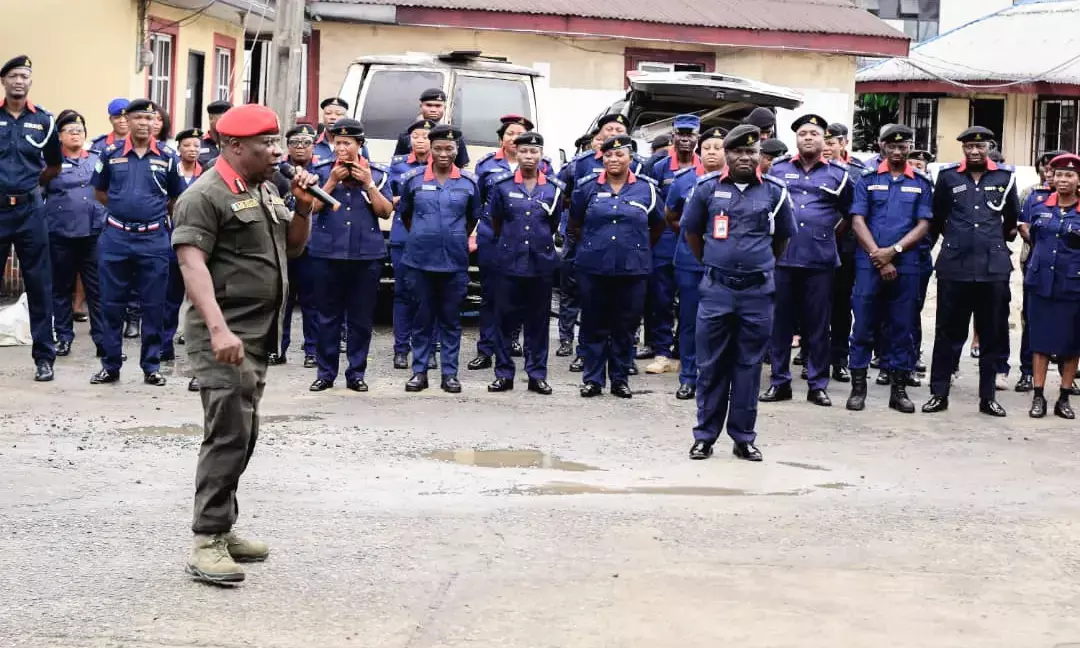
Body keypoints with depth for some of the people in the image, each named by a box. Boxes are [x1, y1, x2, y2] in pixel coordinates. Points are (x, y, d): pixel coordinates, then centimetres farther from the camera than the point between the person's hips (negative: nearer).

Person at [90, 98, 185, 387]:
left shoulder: (167, 156, 2)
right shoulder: (111, 153, 3)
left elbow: (177, 198, 13)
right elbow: (100, 192, 15)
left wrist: (154, 212, 9)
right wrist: (124, 209, 10)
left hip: (154, 239, 0)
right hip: (115, 236, 0)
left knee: (153, 306, 4)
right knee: (112, 305, 5)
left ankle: (151, 366, 13)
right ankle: (110, 365, 14)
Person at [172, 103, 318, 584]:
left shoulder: (264, 190, 15)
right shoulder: (207, 196, -13)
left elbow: (292, 246, 23)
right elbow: (192, 263, -21)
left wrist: (303, 206, 4)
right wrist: (219, 329, -32)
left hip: (257, 335, 9)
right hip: (225, 337, -9)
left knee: (242, 436, 13)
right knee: (229, 436, -13)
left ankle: (221, 530, 22)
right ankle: (205, 544, -11)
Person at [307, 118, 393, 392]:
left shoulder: (377, 174, 6)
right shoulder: (322, 171, 4)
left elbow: (386, 212, 1)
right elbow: (312, 206, -3)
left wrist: (369, 184, -9)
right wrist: (332, 181, -11)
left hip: (367, 255, 1)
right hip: (327, 253, 0)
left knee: (361, 318, 4)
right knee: (327, 316, 3)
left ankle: (356, 373, 13)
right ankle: (326, 372, 12)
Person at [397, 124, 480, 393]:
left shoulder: (469, 182, 2)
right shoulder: (413, 179, 1)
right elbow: (404, 214, 14)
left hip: (455, 262, 0)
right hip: (419, 260, 0)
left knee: (451, 318, 6)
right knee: (423, 317, 5)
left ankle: (450, 373, 11)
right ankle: (419, 371, 12)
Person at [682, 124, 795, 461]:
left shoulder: (774, 191, 2)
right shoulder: (707, 187, 1)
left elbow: (782, 237, 15)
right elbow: (691, 231, 13)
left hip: (758, 291, 0)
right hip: (716, 290, 0)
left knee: (749, 366, 6)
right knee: (711, 365, 4)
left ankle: (743, 438, 13)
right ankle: (705, 436, 12)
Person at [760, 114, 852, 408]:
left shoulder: (838, 175, 8)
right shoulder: (777, 171, 10)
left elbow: (849, 213, 17)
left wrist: (830, 236, 10)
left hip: (820, 260, -1)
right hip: (782, 258, 1)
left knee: (818, 324, 2)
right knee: (780, 321, 4)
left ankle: (818, 384, 9)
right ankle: (779, 381, 12)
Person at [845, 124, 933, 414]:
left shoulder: (921, 183, 8)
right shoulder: (868, 179, 6)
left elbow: (923, 225, 3)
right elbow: (858, 221, 0)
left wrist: (893, 251, -11)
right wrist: (879, 257, -9)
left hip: (906, 266, 1)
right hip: (868, 263, -1)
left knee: (903, 328, 4)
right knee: (863, 325, -1)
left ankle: (898, 389, 11)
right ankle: (858, 386, 6)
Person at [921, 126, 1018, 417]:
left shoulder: (1005, 177, 5)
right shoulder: (948, 176, 4)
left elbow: (1012, 219, 17)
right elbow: (937, 218, 15)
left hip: (994, 269, 1)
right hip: (954, 268, -1)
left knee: (992, 335, 6)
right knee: (948, 333, 4)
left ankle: (988, 396, 13)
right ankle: (939, 393, 10)